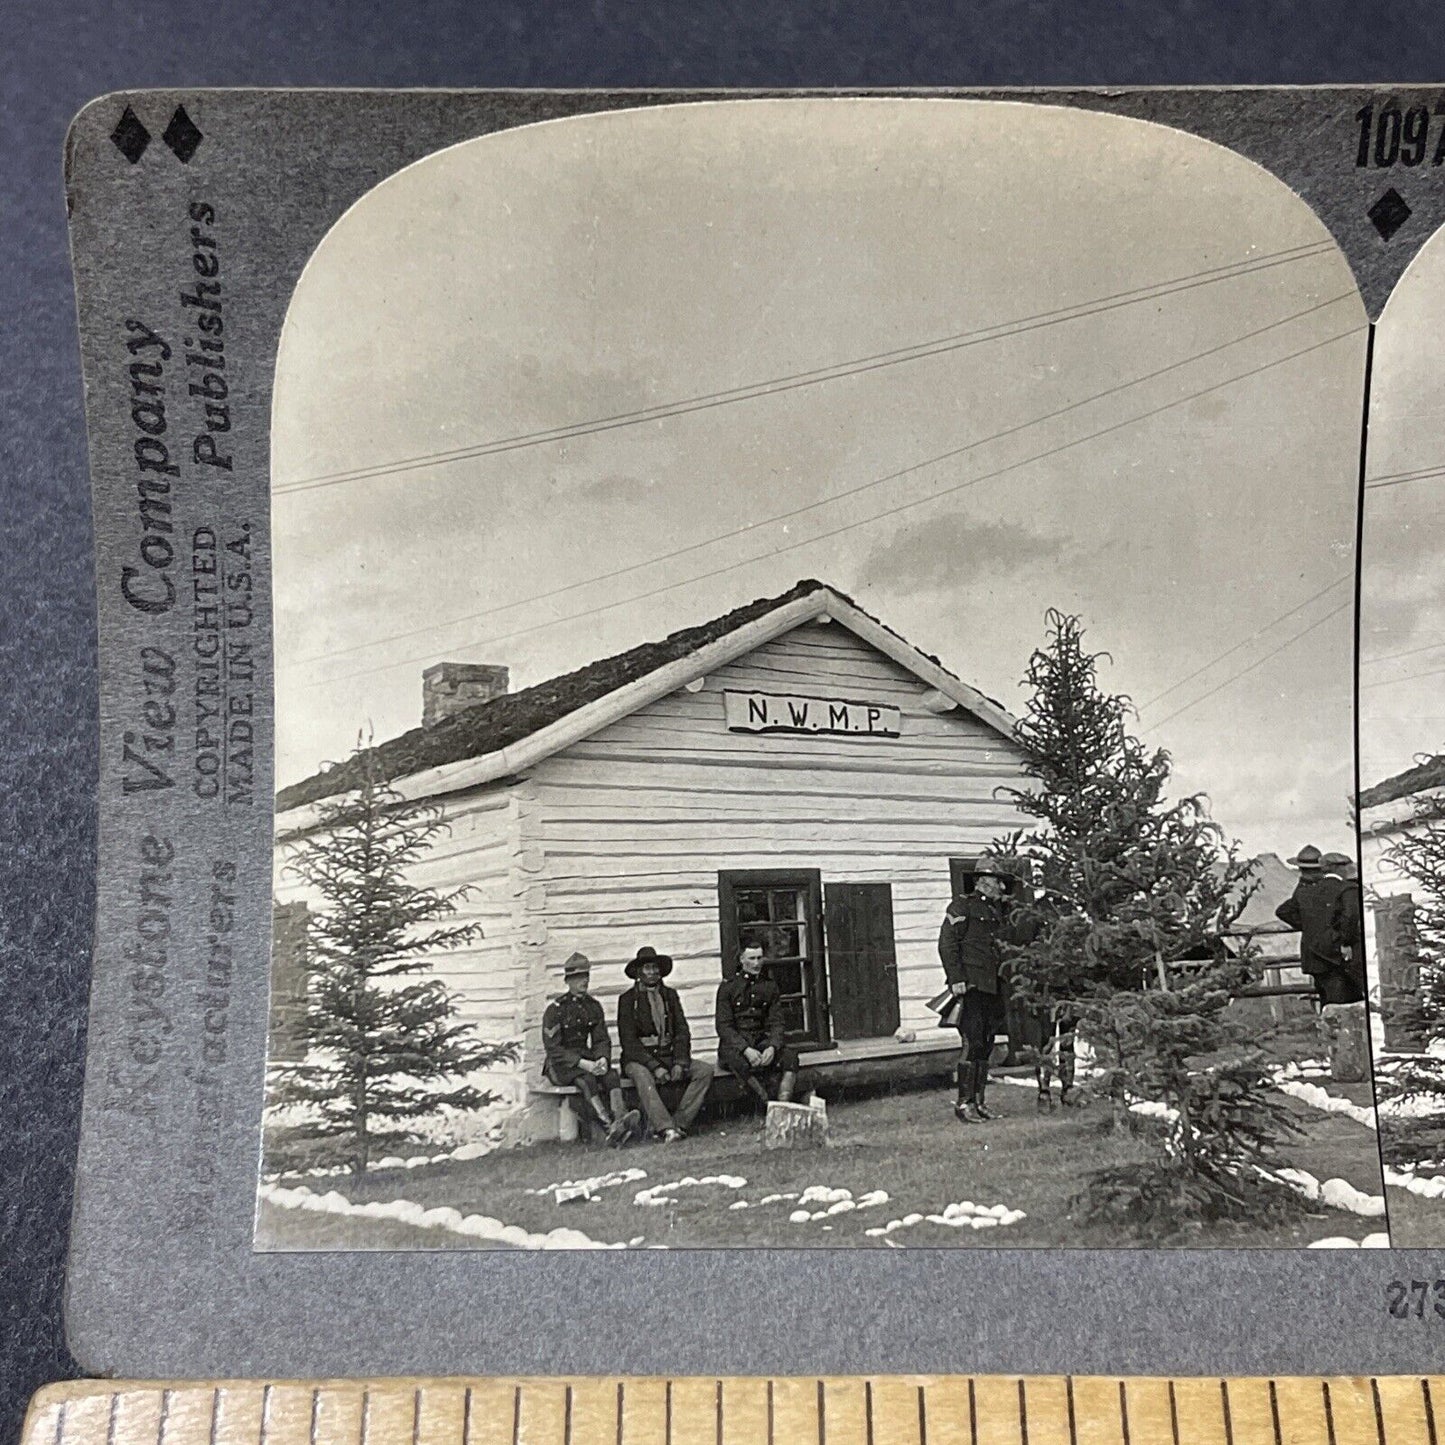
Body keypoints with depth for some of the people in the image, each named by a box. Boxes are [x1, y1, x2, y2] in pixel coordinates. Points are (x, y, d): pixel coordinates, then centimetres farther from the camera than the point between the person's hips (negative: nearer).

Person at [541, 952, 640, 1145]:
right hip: (560, 1064, -5)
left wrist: (602, 1059, -15)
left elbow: (601, 1040, 9)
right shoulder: (555, 1008, -9)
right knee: (587, 1079, -35)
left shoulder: (593, 1006, 7)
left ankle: (619, 1119, -49)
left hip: (586, 1058, 5)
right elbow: (552, 1048, -13)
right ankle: (608, 1127, -48)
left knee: (611, 1075, -27)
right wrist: (582, 1063, -24)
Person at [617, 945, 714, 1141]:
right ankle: (667, 1129, -40)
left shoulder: (670, 995, 13)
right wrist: (655, 1067, -20)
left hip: (669, 1056, 5)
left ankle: (679, 1123, -22)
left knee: (705, 1070, -17)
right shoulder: (628, 999, -1)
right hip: (639, 1059, -4)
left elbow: (682, 1031, 8)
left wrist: (680, 1063, -10)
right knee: (643, 1076, -37)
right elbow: (628, 1040, -9)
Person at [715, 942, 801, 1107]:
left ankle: (783, 1105, -36)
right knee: (738, 1060, -37)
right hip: (734, 1044, -4)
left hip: (762, 1041, 4)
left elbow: (776, 1023, 4)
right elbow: (723, 1027, -8)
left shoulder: (770, 986, 10)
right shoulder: (728, 987, -1)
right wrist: (746, 1050, -23)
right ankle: (769, 1106, -33)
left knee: (790, 1053, -24)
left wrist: (772, 1047, -17)